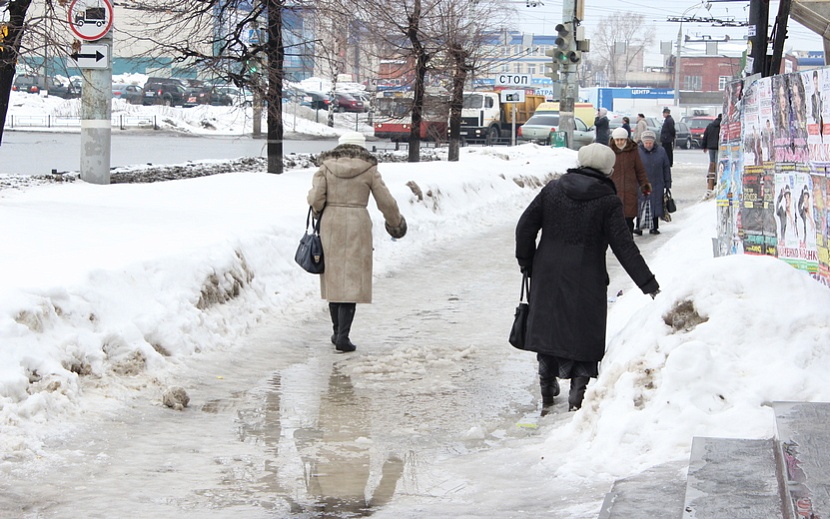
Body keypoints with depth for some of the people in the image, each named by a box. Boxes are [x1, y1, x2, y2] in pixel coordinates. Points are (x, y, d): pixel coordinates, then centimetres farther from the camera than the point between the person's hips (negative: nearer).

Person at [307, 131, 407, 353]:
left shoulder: (326, 168, 2)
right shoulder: (368, 169, 0)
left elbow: (315, 200, -6)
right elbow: (386, 202, 2)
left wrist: (319, 212, 16)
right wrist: (396, 221, 19)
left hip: (330, 226, 2)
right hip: (357, 227, -2)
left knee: (334, 278, 15)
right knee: (352, 280, -1)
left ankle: (338, 331, 23)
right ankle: (343, 336, -9)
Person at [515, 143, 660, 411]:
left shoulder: (552, 189, 3)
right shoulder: (608, 202, -8)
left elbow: (525, 226, 3)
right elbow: (624, 247, -10)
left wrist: (527, 262, 16)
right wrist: (649, 285, -5)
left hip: (547, 276, 4)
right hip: (585, 279, -4)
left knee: (548, 325, 16)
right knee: (583, 331, 6)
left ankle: (547, 387, 24)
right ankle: (578, 391, 1)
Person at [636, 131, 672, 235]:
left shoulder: (661, 151, 4)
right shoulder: (638, 152, -3)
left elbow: (666, 168, 9)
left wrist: (667, 184, 8)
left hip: (657, 185, 2)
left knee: (656, 206, 7)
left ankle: (654, 227, 16)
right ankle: (639, 227, -4)